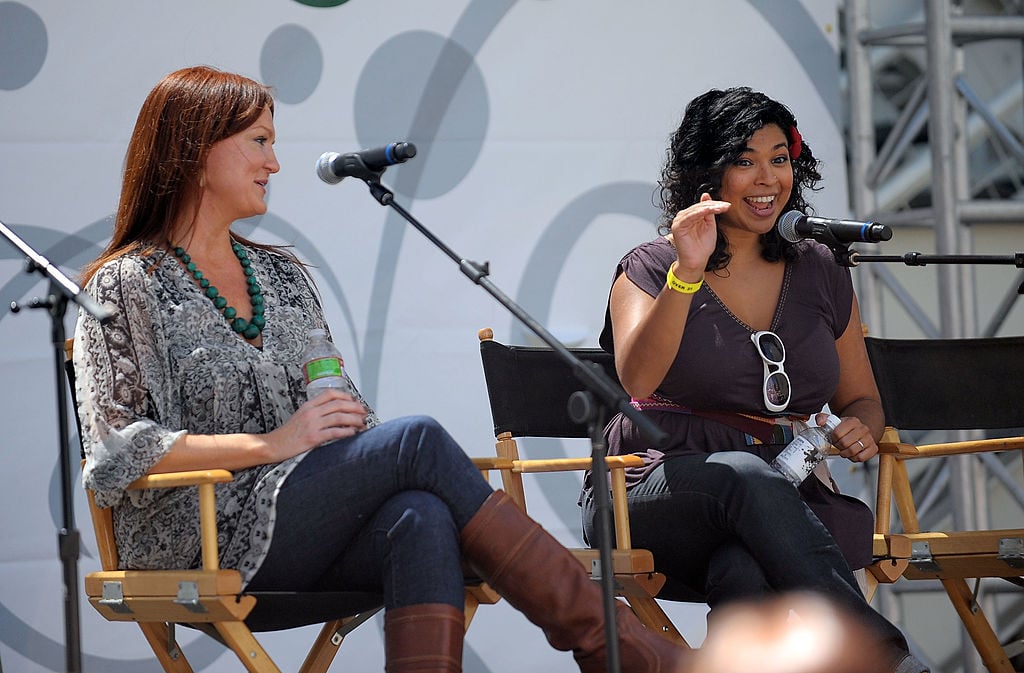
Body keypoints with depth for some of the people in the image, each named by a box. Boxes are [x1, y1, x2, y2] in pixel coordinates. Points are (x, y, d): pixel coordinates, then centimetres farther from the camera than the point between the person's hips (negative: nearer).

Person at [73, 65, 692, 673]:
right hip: (202, 541, -6)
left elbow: (336, 414, 23)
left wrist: (354, 425, -3)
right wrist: (269, 444, -14)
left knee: (422, 519, -31)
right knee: (419, 438, -24)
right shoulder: (126, 287, 3)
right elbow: (115, 454, -8)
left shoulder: (282, 275, 23)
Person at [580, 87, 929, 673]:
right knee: (745, 474, -38)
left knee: (745, 574, -37)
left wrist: (861, 430, -1)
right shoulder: (652, 269, 5)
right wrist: (688, 273, -25)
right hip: (659, 496, -2)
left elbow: (862, 401, 24)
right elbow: (636, 378, -14)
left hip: (790, 502, 2)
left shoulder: (820, 273, 16)